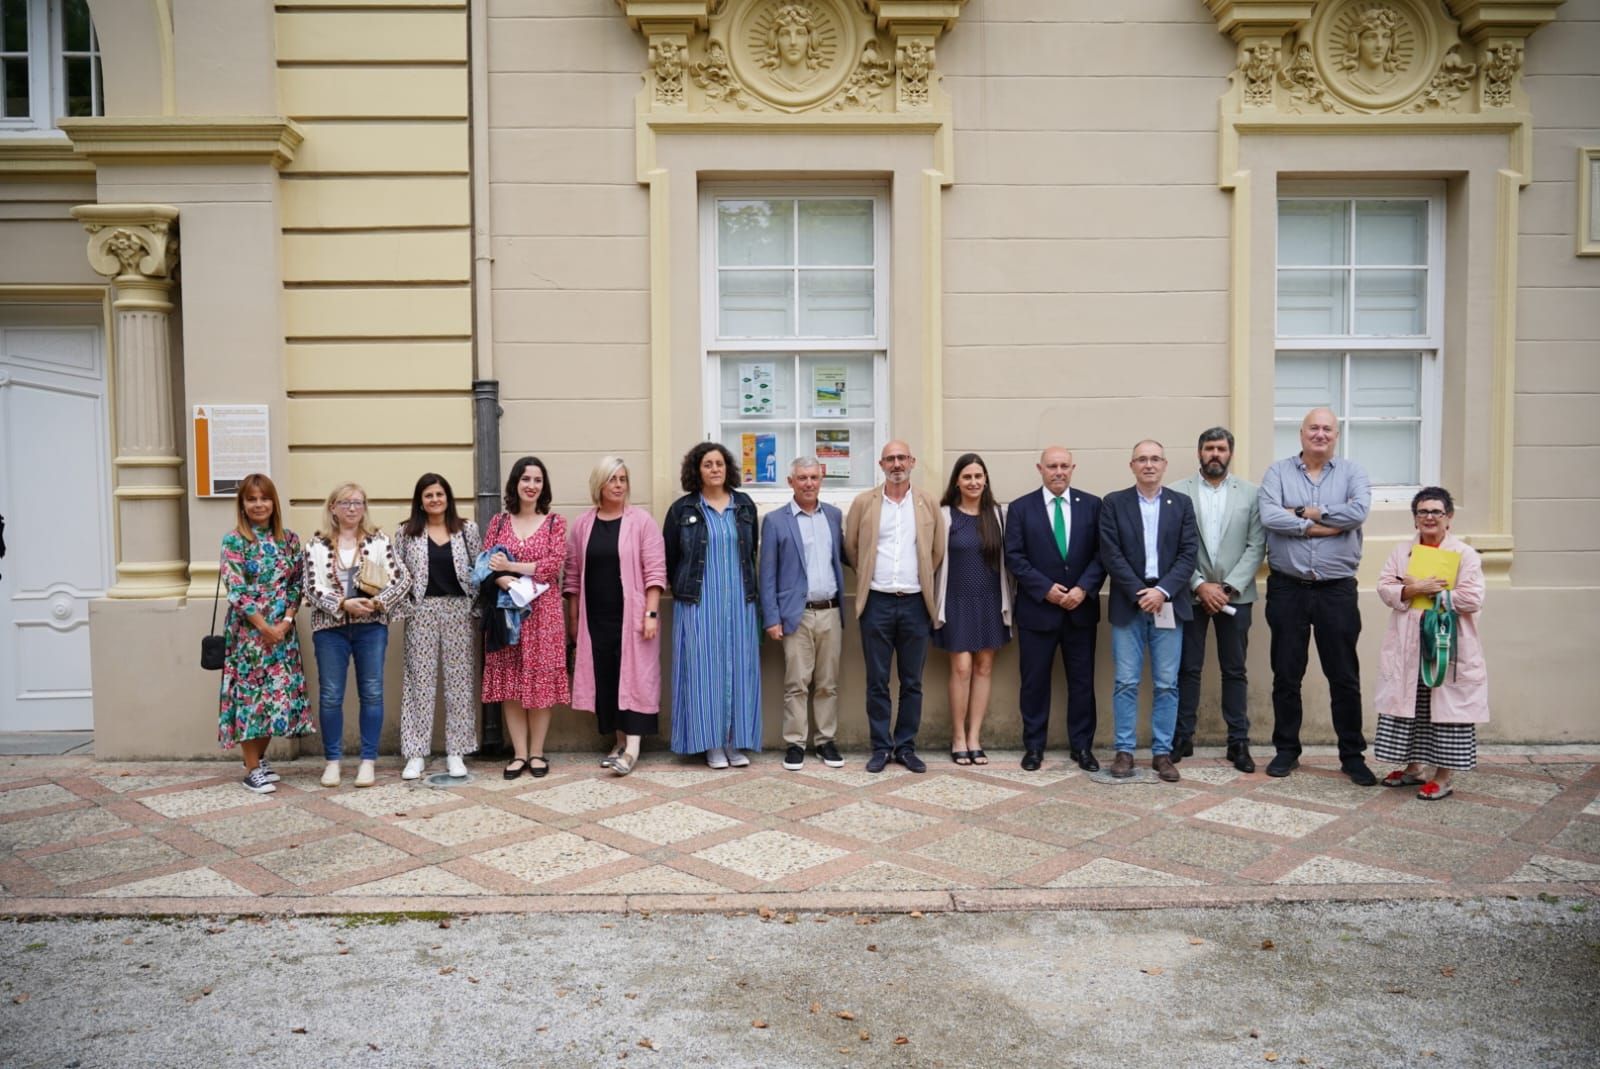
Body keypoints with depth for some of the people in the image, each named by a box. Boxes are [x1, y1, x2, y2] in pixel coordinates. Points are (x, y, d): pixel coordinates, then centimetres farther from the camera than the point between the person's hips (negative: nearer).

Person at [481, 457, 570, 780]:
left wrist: (510, 566, -12)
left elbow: (553, 565, -9)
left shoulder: (555, 523, 3)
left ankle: (537, 752, 11)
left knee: (540, 680, 1)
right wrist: (501, 580, -19)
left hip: (543, 611, -2)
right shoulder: (499, 521, 8)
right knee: (510, 682, 3)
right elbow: (486, 563, 1)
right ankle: (519, 753, 11)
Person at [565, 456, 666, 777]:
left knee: (634, 675, -4)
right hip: (595, 618, 4)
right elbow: (573, 575, 9)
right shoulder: (582, 525, 6)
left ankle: (632, 747, -3)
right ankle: (619, 741, 19)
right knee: (605, 679, 7)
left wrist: (651, 613, -13)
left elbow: (654, 570, -7)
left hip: (630, 615, -3)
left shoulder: (641, 521, -3)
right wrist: (572, 619, 8)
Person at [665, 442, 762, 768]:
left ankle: (736, 742, 12)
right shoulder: (682, 509, 1)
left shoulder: (744, 506, 7)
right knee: (705, 668, 0)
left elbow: (752, 552, 13)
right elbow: (668, 558, 7)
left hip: (739, 600, 2)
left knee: (738, 667, 3)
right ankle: (711, 743, 8)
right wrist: (682, 590, 8)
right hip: (699, 603, -2)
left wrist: (749, 588, 10)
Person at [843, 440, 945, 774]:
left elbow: (938, 551, 11)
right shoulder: (864, 502, 2)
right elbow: (850, 547, 10)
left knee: (912, 682, 7)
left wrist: (920, 579, 12)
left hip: (915, 603, 1)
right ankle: (881, 747, 13)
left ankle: (906, 746, 17)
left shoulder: (928, 504, 5)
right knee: (877, 681, 4)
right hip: (877, 602, -1)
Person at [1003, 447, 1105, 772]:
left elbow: (1102, 554, 0)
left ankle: (1082, 746, 19)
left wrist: (1083, 588, -13)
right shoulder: (1020, 508, 1)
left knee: (1082, 681, 8)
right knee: (1035, 681, 5)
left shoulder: (1092, 505, 4)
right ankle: (1034, 746, 16)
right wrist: (1046, 589, -13)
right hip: (1037, 608, -1)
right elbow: (1014, 557, -4)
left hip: (1081, 608, 1)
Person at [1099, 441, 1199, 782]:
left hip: (1169, 604, 1)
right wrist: (1139, 594, -11)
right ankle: (1124, 751, 9)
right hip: (1128, 604, -1)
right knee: (1126, 683, 1)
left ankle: (1162, 752, 12)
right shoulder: (1114, 503, 4)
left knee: (1167, 684, 4)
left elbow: (1189, 554, 1)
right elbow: (1111, 554, -4)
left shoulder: (1182, 504, 9)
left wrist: (1162, 591, -12)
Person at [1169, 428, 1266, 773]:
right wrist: (1200, 585, -11)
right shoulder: (1177, 492, 0)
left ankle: (1239, 742, 14)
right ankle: (1182, 737, 14)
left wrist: (1229, 587, -10)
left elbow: (1256, 547, -1)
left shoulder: (1251, 493, 4)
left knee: (1235, 670, 7)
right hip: (1191, 594, -1)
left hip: (1235, 594, 1)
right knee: (1187, 669, 5)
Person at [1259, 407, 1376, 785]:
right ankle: (1286, 750, 21)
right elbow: (1269, 516, -14)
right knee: (1286, 675, 9)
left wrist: (1305, 512, -12)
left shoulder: (1352, 472, 3)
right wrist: (1323, 526, -14)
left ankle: (1352, 755, 18)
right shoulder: (1278, 472, 3)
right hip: (1287, 588, 0)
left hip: (1337, 589, 0)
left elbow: (1358, 511, -16)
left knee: (1344, 677, 6)